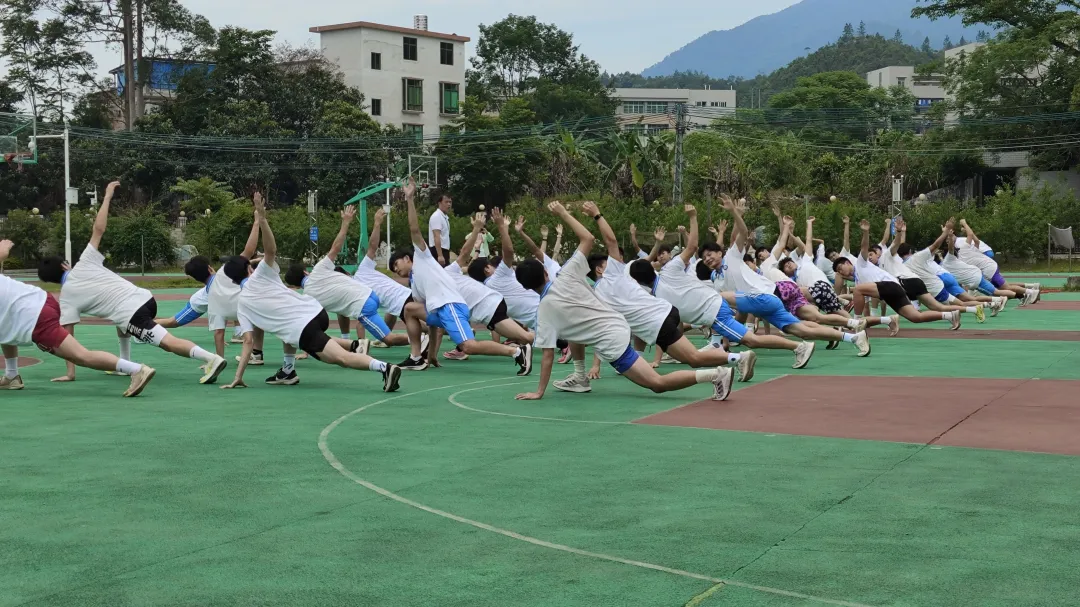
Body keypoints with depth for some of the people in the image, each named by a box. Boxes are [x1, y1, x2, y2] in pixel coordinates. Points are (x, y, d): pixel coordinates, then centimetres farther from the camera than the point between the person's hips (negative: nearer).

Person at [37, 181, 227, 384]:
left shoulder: (67, 296, 8)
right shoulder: (85, 263, 13)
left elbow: (67, 336, 4)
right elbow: (99, 229, 9)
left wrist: (70, 373, 8)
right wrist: (107, 197, 17)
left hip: (130, 314, -7)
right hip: (144, 297, 7)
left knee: (168, 342, -20)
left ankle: (212, 359, -42)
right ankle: (125, 362, 39)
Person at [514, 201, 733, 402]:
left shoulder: (546, 308, -14)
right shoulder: (567, 276, -4)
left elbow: (548, 354, -13)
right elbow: (588, 238, 4)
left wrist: (539, 392, -6)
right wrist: (563, 213, 11)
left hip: (612, 343, -8)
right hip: (618, 325, 8)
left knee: (658, 383, -9)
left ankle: (716, 374, -22)